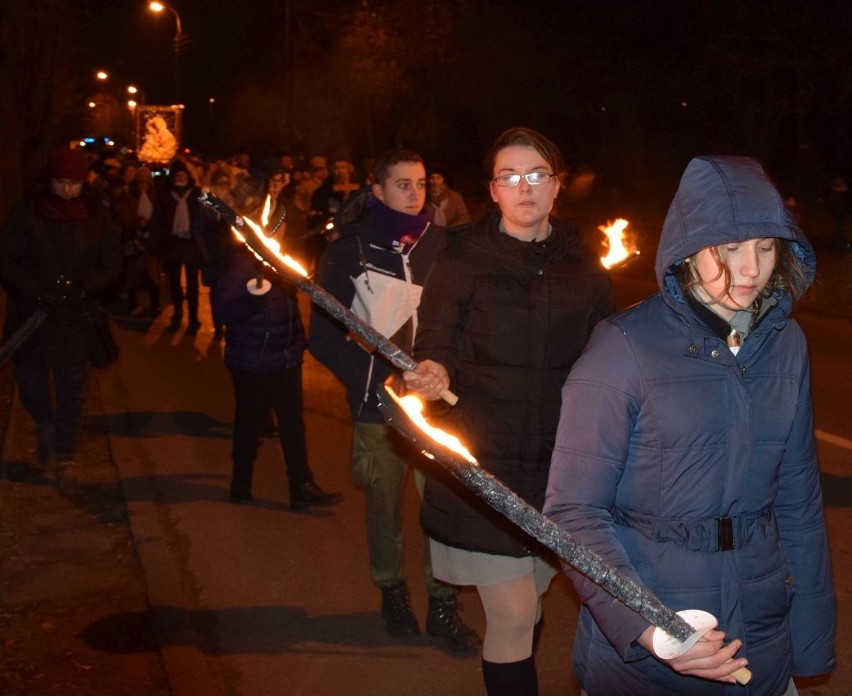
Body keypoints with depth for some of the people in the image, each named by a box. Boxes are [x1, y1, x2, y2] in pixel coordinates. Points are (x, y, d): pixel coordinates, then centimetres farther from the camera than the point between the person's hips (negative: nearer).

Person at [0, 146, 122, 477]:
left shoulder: (97, 216, 0)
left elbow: (111, 266, 1)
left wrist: (82, 288, -18)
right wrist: (34, 291, -19)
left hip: (76, 320, 0)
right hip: (30, 315, 1)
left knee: (72, 392, 2)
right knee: (31, 385, 11)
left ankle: (65, 459, 14)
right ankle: (46, 431, 40)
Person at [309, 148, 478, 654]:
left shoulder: (442, 246, 3)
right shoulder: (349, 251, -1)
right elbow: (325, 337, -2)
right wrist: (375, 378, -12)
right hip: (378, 404, -1)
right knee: (386, 502, 10)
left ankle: (443, 604, 15)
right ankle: (392, 592, 31)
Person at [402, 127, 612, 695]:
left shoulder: (584, 264, 5)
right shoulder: (464, 259, -4)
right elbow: (436, 346, -3)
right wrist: (436, 372, -26)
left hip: (561, 463, 3)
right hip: (485, 463, -3)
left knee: (526, 602, 15)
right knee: (513, 616, -4)